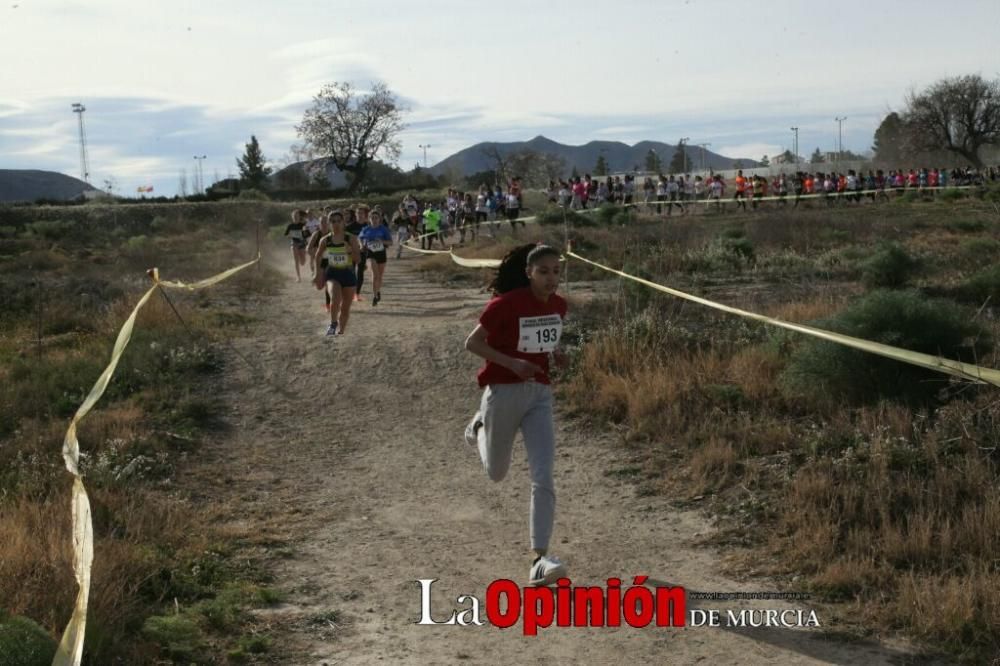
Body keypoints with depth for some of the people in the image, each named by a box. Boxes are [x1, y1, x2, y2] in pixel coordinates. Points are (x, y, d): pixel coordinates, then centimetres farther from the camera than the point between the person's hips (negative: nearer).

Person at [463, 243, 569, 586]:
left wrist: (554, 353, 2)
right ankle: (479, 427, 50)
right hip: (503, 391, -3)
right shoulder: (505, 304, -16)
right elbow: (472, 343, -10)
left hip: (540, 394, 3)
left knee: (544, 478, -12)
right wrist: (511, 362, -22)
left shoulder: (559, 306, 1)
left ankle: (540, 559, -13)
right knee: (496, 473, 17)